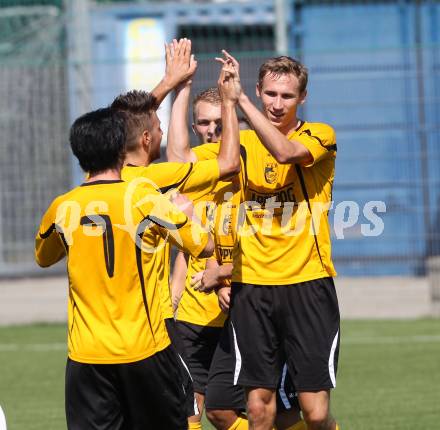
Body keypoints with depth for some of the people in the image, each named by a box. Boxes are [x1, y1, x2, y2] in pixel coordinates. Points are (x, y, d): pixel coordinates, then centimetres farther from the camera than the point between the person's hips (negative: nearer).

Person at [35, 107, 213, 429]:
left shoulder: (62, 209, 1)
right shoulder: (146, 200, -8)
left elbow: (43, 258, 22)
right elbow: (206, 246, 0)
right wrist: (185, 208, 17)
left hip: (86, 355, 2)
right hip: (144, 349, -2)